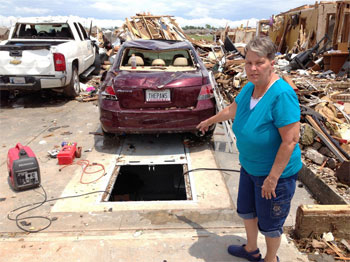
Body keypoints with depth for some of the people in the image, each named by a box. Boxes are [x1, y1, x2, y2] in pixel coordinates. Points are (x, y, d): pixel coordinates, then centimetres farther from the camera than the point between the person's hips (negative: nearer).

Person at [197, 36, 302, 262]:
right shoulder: (249, 88, -3)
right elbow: (231, 110, 15)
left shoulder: (282, 94, -28)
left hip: (275, 172, -8)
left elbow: (291, 140, -28)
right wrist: (209, 121, 29)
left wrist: (272, 178, -25)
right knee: (246, 210, 25)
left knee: (269, 222, 13)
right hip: (250, 167, 8)